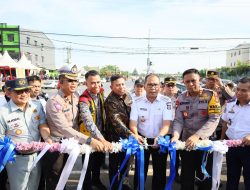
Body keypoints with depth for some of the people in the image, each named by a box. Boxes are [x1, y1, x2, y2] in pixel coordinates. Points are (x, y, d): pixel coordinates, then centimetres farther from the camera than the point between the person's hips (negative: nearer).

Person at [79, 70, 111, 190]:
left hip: (101, 135, 7)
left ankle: (96, 180, 50)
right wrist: (103, 140, -50)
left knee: (99, 159, 25)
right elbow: (89, 123, -41)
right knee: (88, 163, 12)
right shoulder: (84, 101, -28)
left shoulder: (101, 93, -5)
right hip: (89, 137, -7)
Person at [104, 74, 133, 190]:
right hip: (115, 137, -7)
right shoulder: (110, 101, -22)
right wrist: (131, 134, -41)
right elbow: (117, 122, -33)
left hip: (127, 136, 7)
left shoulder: (127, 96, 0)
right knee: (114, 164, 11)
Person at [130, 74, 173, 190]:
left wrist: (160, 137, -34)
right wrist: (136, 135, -28)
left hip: (160, 141, -1)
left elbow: (166, 124, -15)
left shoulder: (166, 101, -9)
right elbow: (133, 123, -8)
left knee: (160, 171, 11)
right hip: (142, 139, 1)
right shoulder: (137, 102, -4)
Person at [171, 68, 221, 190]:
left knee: (205, 177, 11)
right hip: (186, 142, 3)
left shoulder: (210, 95, -8)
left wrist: (197, 136, -27)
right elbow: (178, 120, -1)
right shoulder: (181, 98, 1)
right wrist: (176, 135, -21)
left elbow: (214, 119, -15)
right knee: (186, 177, 12)